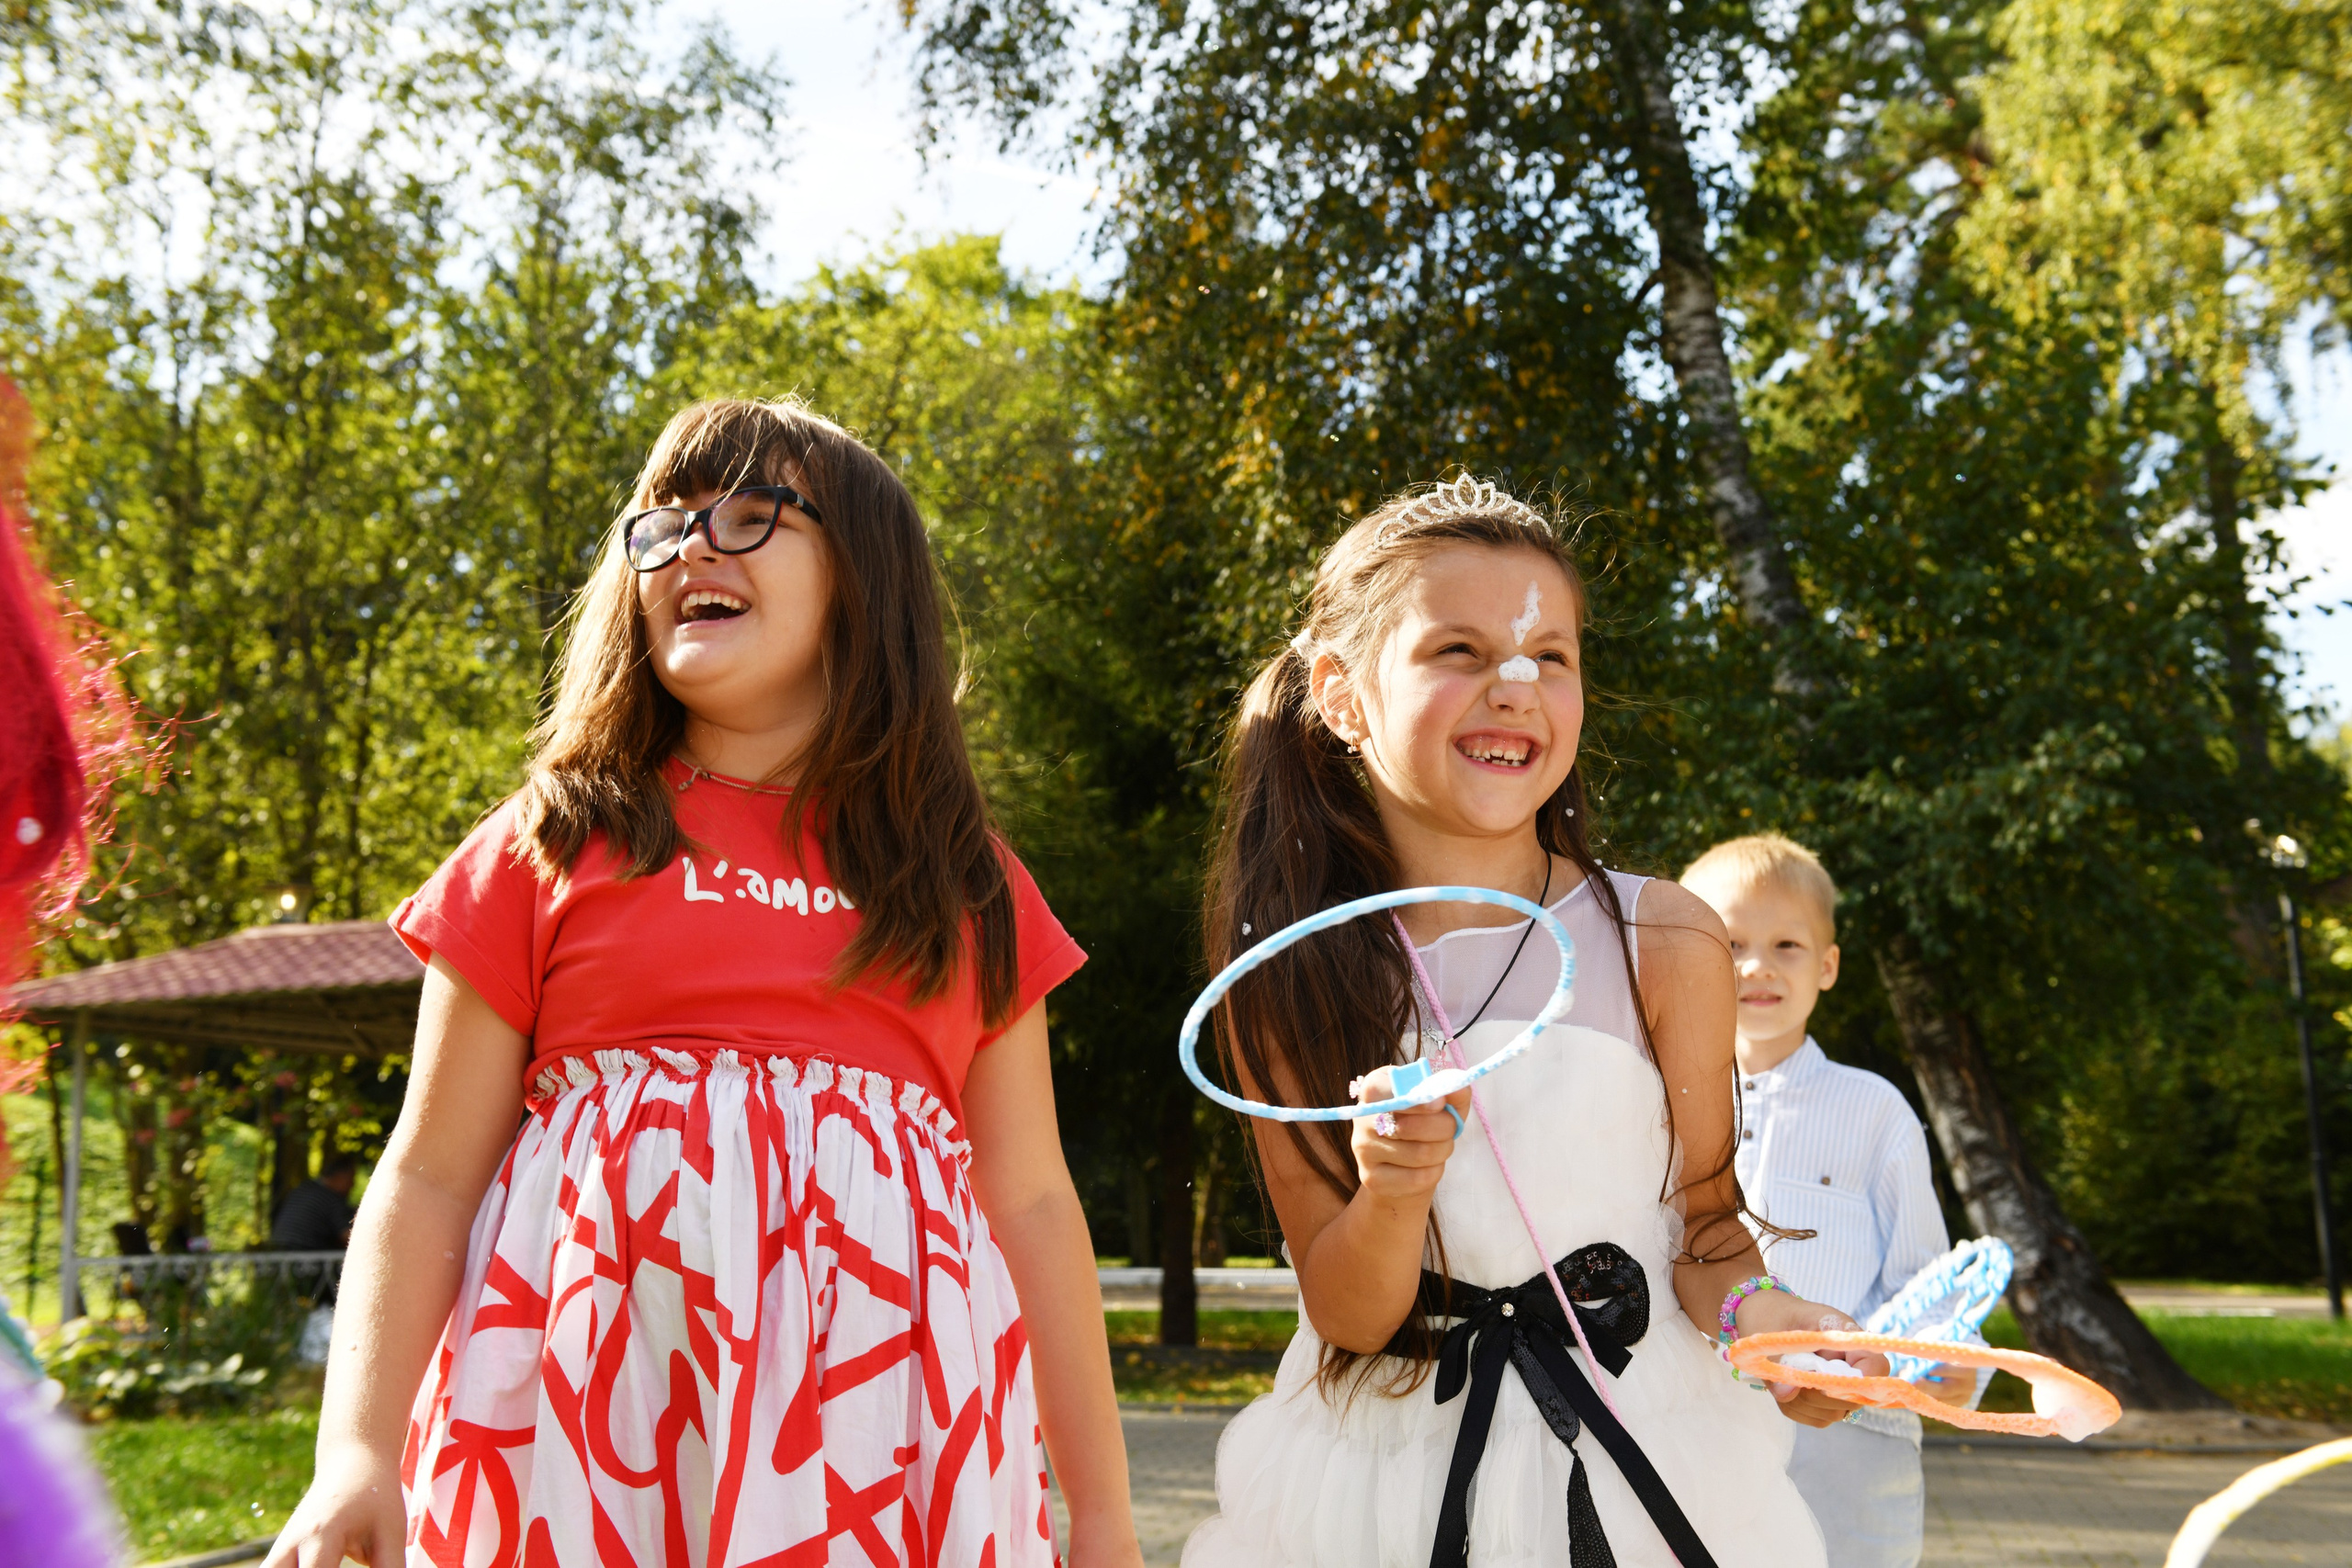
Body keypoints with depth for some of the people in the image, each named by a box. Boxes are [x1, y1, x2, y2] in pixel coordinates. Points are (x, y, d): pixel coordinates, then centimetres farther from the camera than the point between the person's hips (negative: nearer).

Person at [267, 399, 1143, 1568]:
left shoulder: (967, 888, 11)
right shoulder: (555, 844, 7)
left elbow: (1029, 1199, 10)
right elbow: (429, 1178, 3)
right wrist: (357, 1453, -10)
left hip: (874, 1431, 1)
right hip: (583, 1419, -1)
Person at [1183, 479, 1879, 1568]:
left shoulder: (1660, 941, -11)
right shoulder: (1286, 977, -10)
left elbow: (1703, 1214, -1)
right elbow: (1346, 1314, -9)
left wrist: (1747, 1308, -20)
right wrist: (1391, 1198, -28)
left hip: (1634, 1450, 0)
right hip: (1382, 1467, 0)